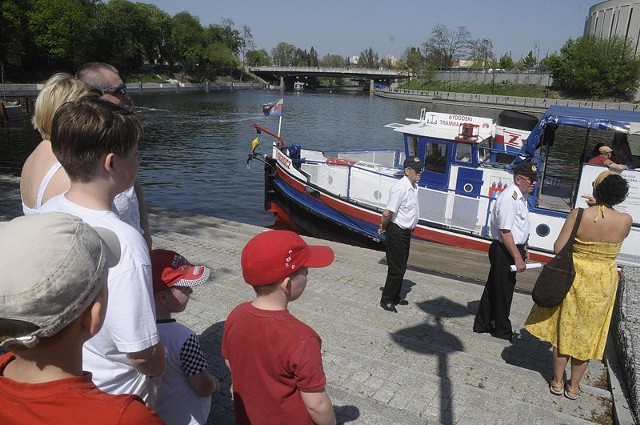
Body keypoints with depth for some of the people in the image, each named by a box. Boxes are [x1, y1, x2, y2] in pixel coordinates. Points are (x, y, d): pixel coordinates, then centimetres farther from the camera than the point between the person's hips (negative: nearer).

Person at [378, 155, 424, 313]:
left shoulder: (414, 186, 6)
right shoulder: (401, 188, -24)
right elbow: (387, 213, -26)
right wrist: (383, 227, -9)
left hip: (406, 232, 9)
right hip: (396, 233, -9)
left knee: (401, 267, 20)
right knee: (396, 269, 0)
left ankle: (395, 297, 35)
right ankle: (386, 300, 15)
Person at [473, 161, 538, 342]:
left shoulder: (521, 196, 9)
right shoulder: (510, 198, -22)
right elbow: (505, 232, -25)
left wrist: (523, 249, 22)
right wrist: (518, 258, -23)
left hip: (513, 248, 10)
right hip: (504, 251, -10)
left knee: (494, 287, 18)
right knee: (503, 290, 6)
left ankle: (482, 324, 32)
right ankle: (502, 330, 24)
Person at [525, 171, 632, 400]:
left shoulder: (578, 215, -18)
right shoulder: (625, 221, -13)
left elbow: (558, 248, -16)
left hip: (573, 278, -1)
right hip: (603, 284, 1)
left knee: (564, 329, 15)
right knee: (587, 334, 15)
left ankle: (557, 382, 27)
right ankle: (573, 386, 28)